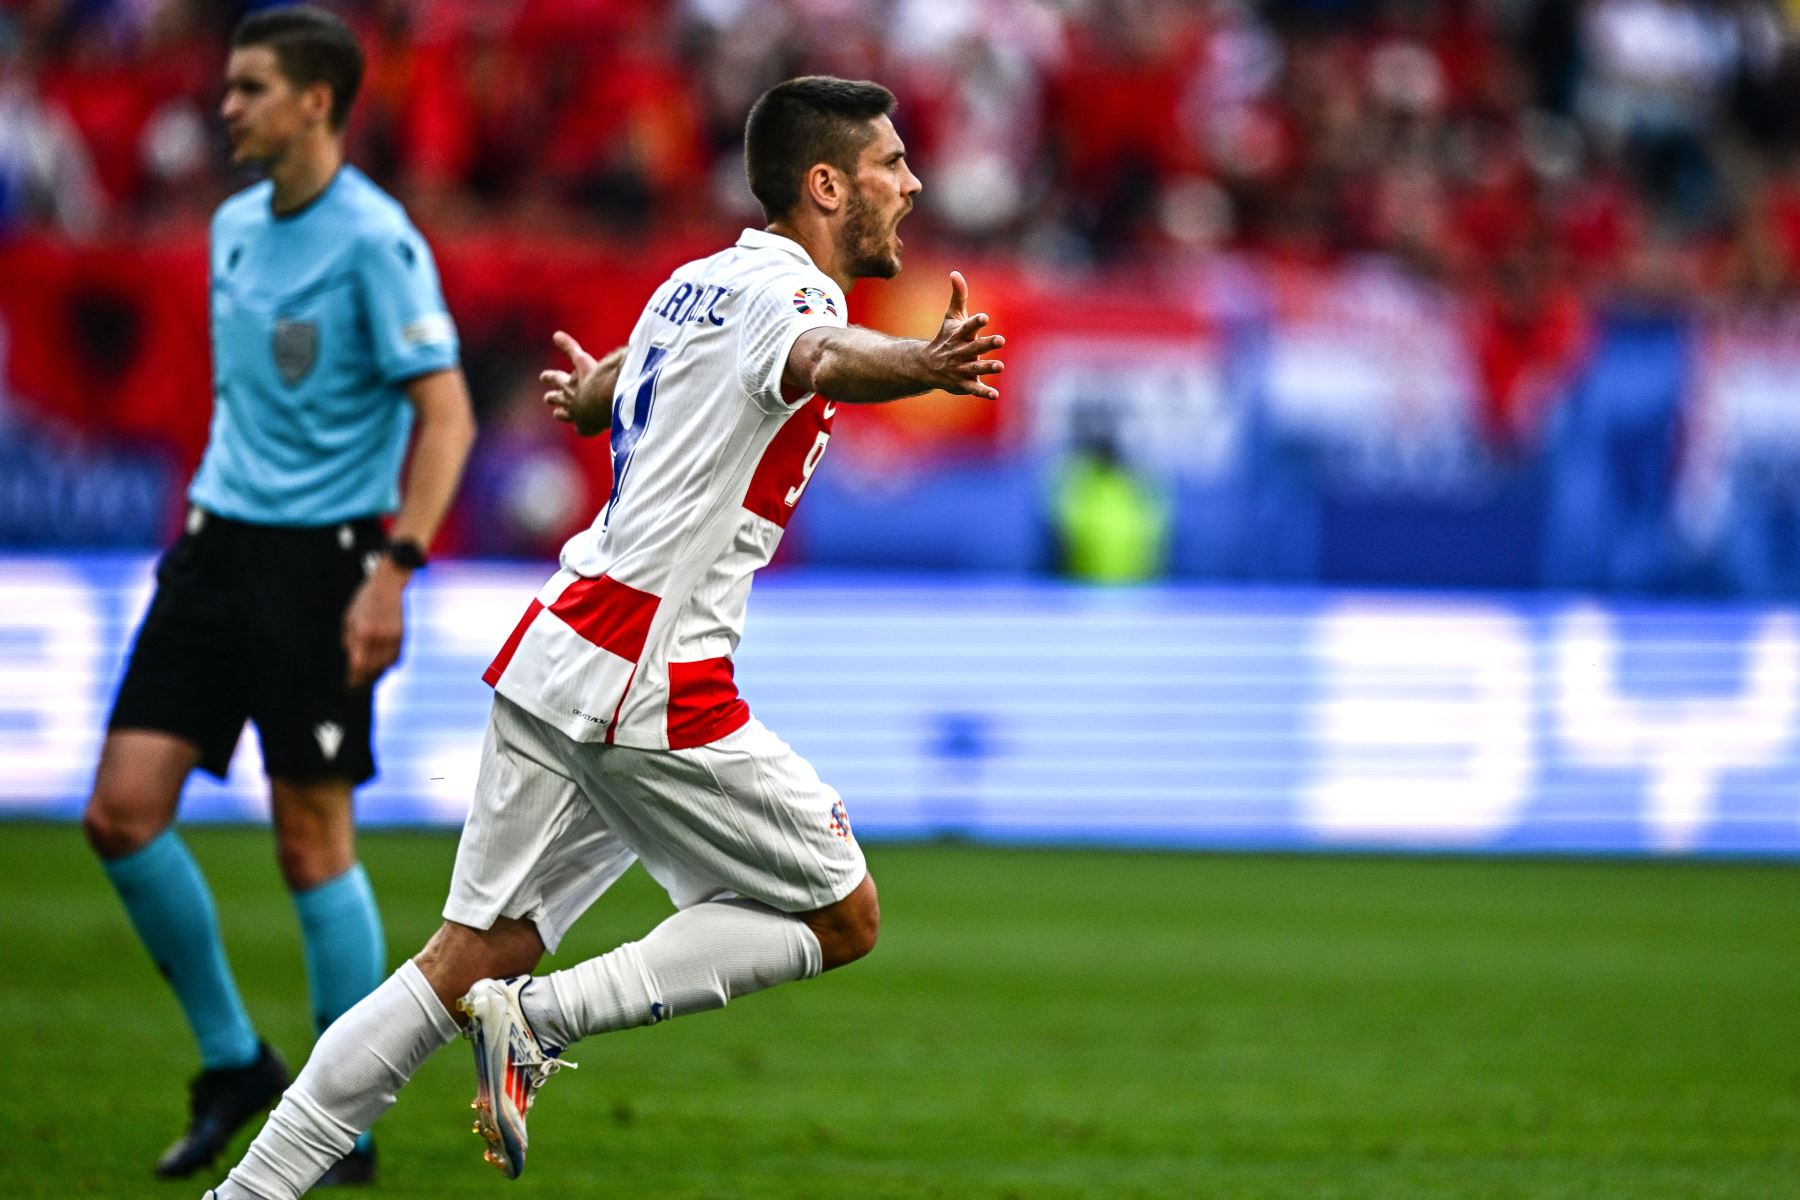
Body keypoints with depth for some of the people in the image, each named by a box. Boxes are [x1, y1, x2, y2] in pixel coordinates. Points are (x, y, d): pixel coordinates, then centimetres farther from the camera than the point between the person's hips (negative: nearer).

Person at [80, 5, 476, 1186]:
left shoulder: (375, 241, -12)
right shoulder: (235, 227, 12)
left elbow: (446, 415, -15)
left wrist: (394, 570, -22)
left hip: (319, 560, -7)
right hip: (215, 547, 7)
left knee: (314, 843, -3)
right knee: (124, 809, -2)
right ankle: (232, 1063, 15)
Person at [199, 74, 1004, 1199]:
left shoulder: (700, 284, 17)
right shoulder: (781, 291, -10)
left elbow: (593, 394, 38)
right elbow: (825, 359, -37)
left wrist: (587, 390, 63)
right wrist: (925, 364, -59)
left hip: (557, 647, 9)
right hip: (649, 684, -9)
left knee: (471, 962, 9)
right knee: (844, 916, 3)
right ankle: (547, 1017, -8)